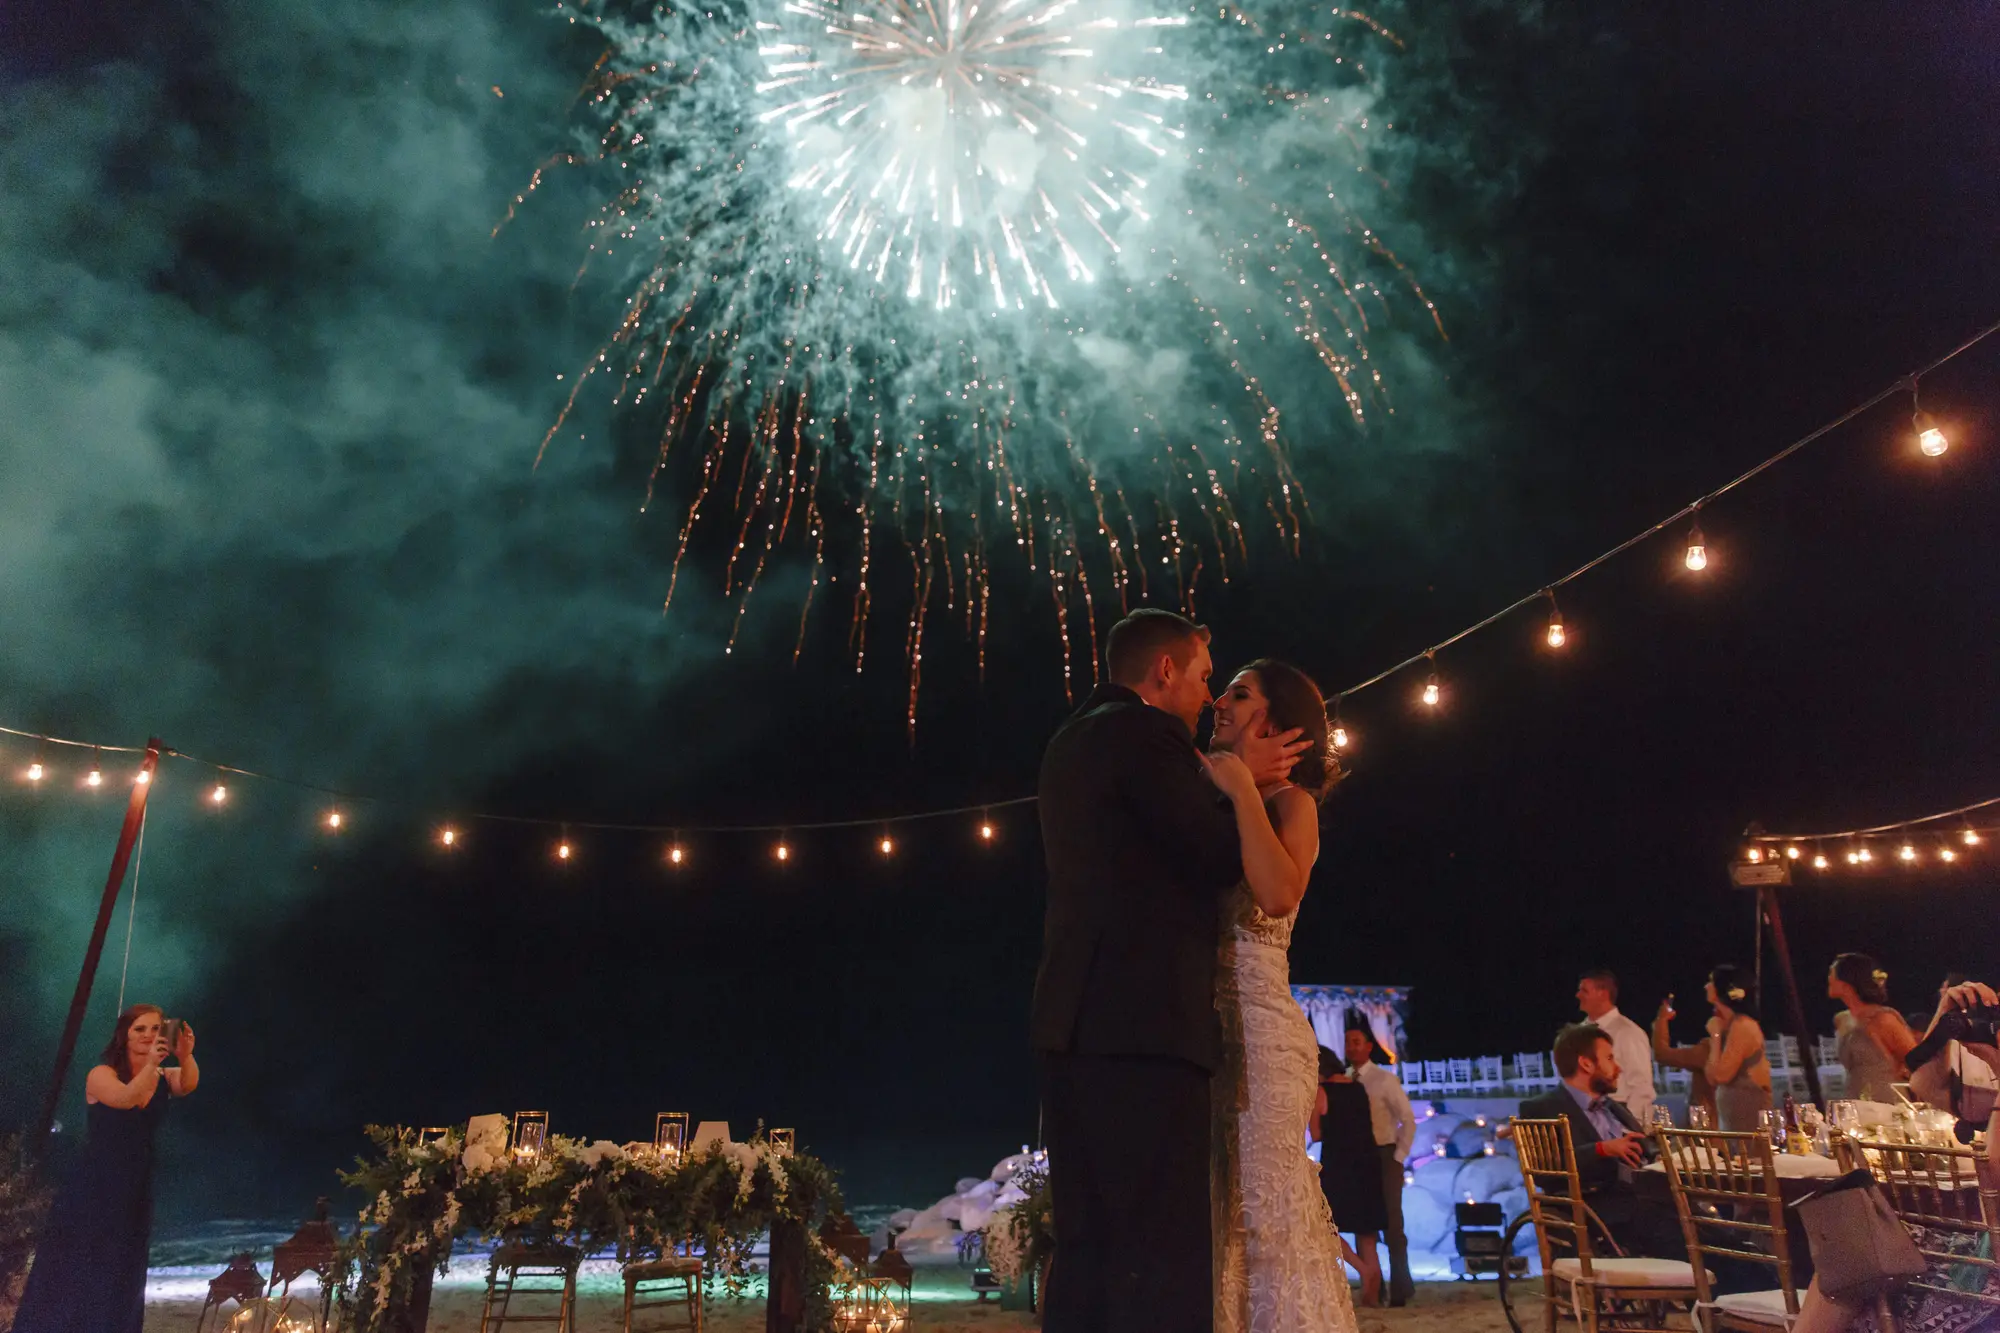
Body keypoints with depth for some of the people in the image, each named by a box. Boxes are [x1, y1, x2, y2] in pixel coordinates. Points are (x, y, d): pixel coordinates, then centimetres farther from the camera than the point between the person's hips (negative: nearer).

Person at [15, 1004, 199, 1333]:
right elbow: (125, 1097, -30)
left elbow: (188, 1084, -23)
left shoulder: (165, 1077, 0)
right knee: (69, 1279, 0)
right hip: (91, 1192, -3)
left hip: (134, 1195, 3)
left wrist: (186, 1056, -45)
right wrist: (150, 1064, -49)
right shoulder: (101, 1075, -8)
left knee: (117, 1286, 9)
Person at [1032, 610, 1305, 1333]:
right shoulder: (1145, 732, -7)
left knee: (1087, 1250, 11)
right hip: (1144, 1020, -9)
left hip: (1078, 1020, 10)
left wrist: (1225, 783, 21)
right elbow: (1223, 859, -8)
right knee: (1162, 1255, -6)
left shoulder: (1073, 739, 22)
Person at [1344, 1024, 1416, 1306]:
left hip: (1384, 1156, -4)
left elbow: (1408, 1121, -8)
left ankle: (1400, 1288, 12)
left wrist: (1398, 1157, -10)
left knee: (1391, 1223, 1)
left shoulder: (1385, 1079, -8)